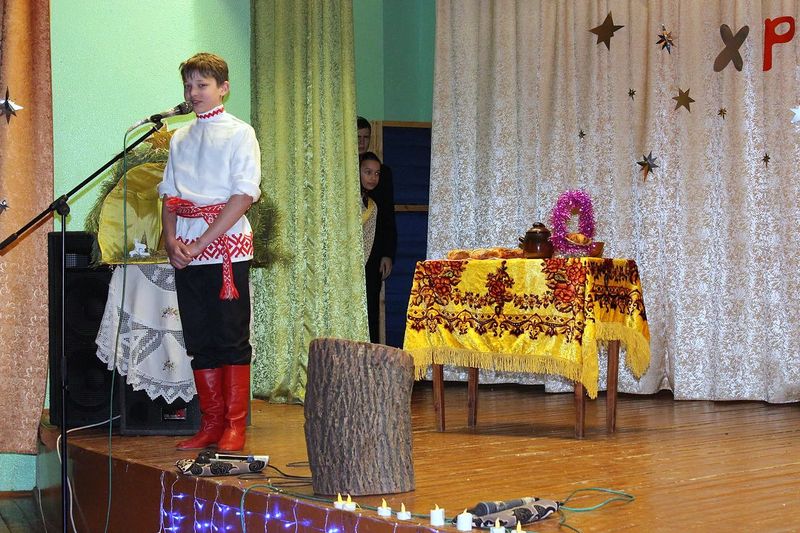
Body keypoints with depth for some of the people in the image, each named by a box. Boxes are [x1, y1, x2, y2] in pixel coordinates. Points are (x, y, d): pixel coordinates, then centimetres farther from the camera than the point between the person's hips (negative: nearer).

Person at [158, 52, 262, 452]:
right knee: (198, 338, 7)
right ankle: (211, 422, 15)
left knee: (231, 336, -3)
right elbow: (170, 196, 15)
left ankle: (234, 426, 3)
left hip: (226, 245, -5)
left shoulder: (239, 133, -1)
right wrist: (171, 241, -3)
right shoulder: (179, 138, 16)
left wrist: (201, 243, -14)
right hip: (186, 250, 5)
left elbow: (244, 196, -10)